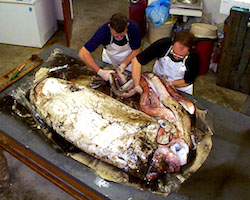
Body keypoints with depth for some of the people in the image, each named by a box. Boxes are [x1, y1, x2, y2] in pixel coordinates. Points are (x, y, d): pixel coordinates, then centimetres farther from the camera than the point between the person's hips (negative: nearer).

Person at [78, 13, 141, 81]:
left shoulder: (133, 27, -33)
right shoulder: (103, 30, -35)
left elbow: (136, 50, -15)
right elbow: (82, 53, -37)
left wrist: (123, 65, -28)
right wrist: (100, 72, -43)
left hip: (129, 57, 0)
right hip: (110, 56, 0)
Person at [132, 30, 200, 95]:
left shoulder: (194, 58, -25)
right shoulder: (163, 44, -29)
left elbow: (187, 82, -11)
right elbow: (137, 60, -30)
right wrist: (137, 86, -36)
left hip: (181, 88, 2)